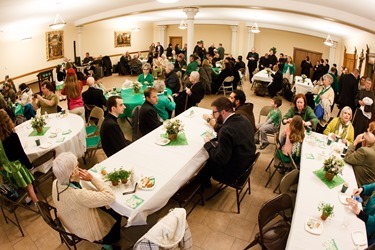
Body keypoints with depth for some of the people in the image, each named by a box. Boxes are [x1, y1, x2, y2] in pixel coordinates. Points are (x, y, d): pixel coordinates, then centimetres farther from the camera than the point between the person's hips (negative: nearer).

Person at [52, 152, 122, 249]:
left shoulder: (56, 183, -20)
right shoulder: (78, 195, -45)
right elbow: (110, 196, -36)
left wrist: (77, 178, -13)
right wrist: (92, 178, -32)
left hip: (69, 223, 7)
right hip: (85, 230, -6)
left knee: (102, 207, 26)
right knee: (117, 216, 15)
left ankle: (106, 241, 45)